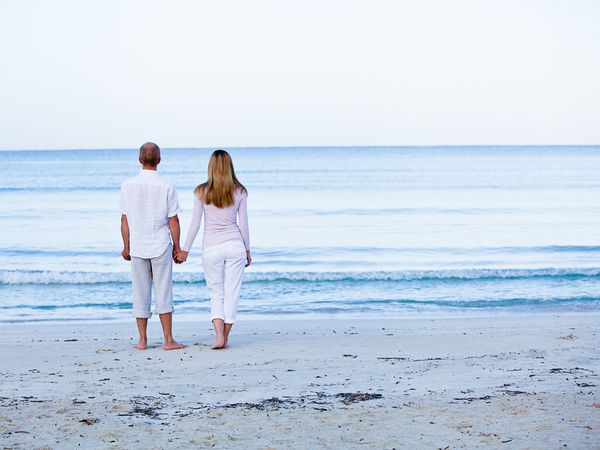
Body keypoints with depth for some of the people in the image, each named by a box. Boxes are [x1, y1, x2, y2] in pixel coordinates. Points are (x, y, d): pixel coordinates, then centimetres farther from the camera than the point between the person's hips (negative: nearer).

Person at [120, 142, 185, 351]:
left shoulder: (128, 185, -2)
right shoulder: (166, 187, -8)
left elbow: (124, 219, 1)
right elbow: (173, 220, -6)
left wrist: (126, 247, 11)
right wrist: (177, 247, 5)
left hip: (137, 247, 2)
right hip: (161, 247, -2)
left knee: (140, 294, 9)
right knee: (163, 294, 4)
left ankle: (143, 340, 12)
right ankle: (168, 340, 4)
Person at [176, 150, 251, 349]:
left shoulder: (201, 192, -3)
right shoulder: (239, 191, 0)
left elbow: (195, 224, -1)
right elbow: (244, 224, 3)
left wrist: (185, 250, 7)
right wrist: (247, 250, 13)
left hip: (211, 248, 0)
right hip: (235, 245, 0)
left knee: (216, 293, 10)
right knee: (232, 292, 7)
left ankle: (219, 336, -5)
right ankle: (225, 337, 10)